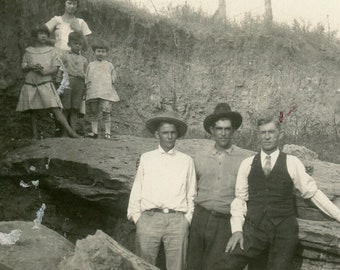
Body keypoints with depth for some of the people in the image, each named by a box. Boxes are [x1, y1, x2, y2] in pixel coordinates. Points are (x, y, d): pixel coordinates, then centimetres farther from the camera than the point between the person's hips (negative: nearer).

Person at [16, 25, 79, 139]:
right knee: (33, 111, 6)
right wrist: (32, 67, -12)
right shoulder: (28, 51, 9)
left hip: (46, 84, -2)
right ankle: (35, 136, 14)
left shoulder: (51, 50, 6)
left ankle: (71, 132, -17)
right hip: (30, 85, 2)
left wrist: (45, 72, -17)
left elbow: (55, 68, 1)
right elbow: (23, 68, 9)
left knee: (55, 109, -12)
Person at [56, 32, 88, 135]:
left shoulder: (84, 60, 19)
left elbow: (86, 75, 19)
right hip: (67, 82, -3)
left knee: (75, 109, 0)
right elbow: (59, 71, 5)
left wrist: (85, 91, 13)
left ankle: (73, 131, 2)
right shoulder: (65, 56, 9)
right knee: (66, 109, -5)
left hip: (79, 84, 3)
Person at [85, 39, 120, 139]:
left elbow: (114, 77, 16)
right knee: (93, 112, 2)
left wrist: (111, 80, 0)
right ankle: (94, 131, 7)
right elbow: (86, 78, 16)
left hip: (106, 92, -2)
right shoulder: (91, 65, 17)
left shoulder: (109, 65, 15)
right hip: (93, 92, 2)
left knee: (106, 111, -9)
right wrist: (88, 83, 1)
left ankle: (107, 132, -3)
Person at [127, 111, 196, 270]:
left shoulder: (186, 161, 10)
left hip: (177, 220, 0)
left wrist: (187, 220, 2)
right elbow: (136, 190, 11)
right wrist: (137, 218, 3)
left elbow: (191, 194, 11)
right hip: (149, 219, 0)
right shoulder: (146, 158, 10)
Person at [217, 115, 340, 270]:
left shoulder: (292, 163, 2)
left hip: (284, 230, 0)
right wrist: (237, 229, -5)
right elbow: (239, 198, 4)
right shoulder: (247, 164, 5)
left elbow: (312, 192, 4)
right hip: (254, 228, 0)